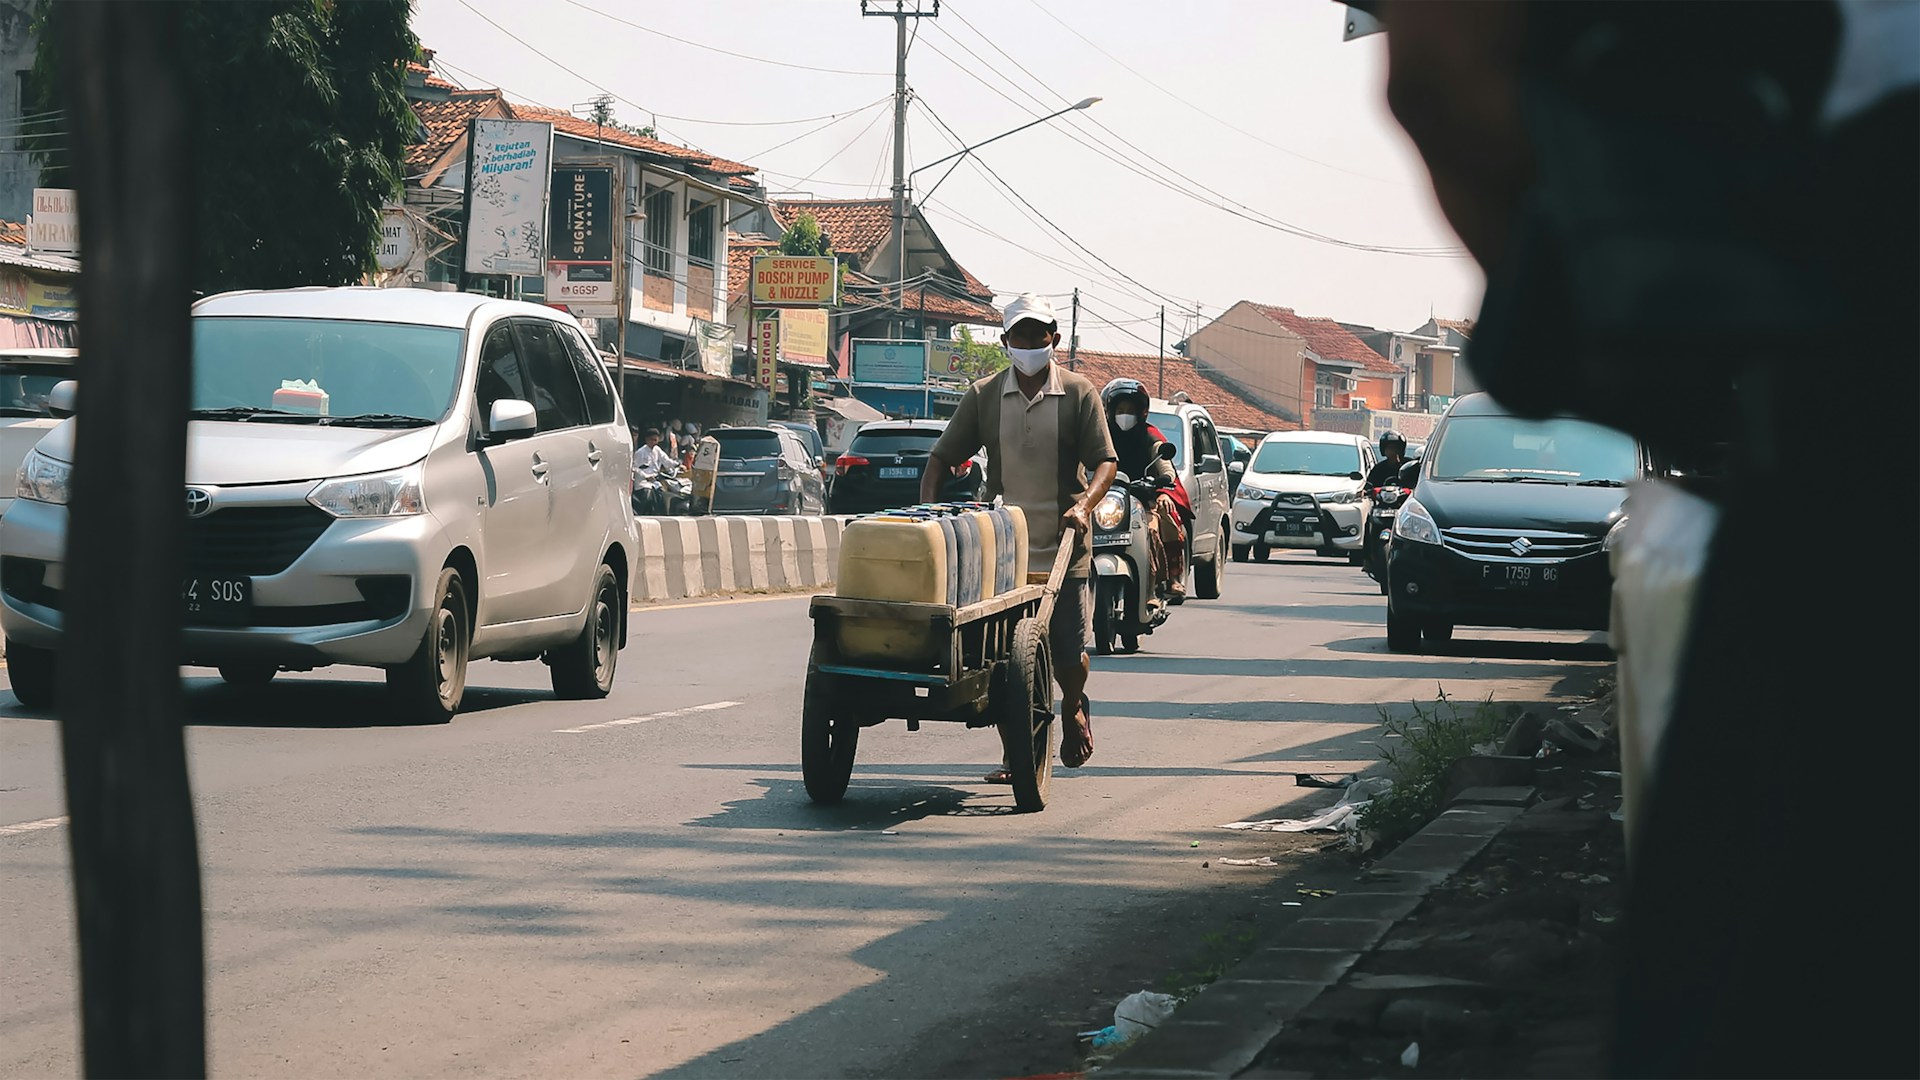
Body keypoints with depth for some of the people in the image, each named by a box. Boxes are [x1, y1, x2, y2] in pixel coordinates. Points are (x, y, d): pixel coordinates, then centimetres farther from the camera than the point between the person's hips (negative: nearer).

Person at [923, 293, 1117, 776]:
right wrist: (928, 510, -9)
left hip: (1064, 549, -1)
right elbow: (941, 458, 7)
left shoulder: (1078, 394, 1)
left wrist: (1084, 504, -22)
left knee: (1069, 653, -1)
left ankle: (1074, 708, 33)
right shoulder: (983, 396, 6)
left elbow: (1104, 461, -4)